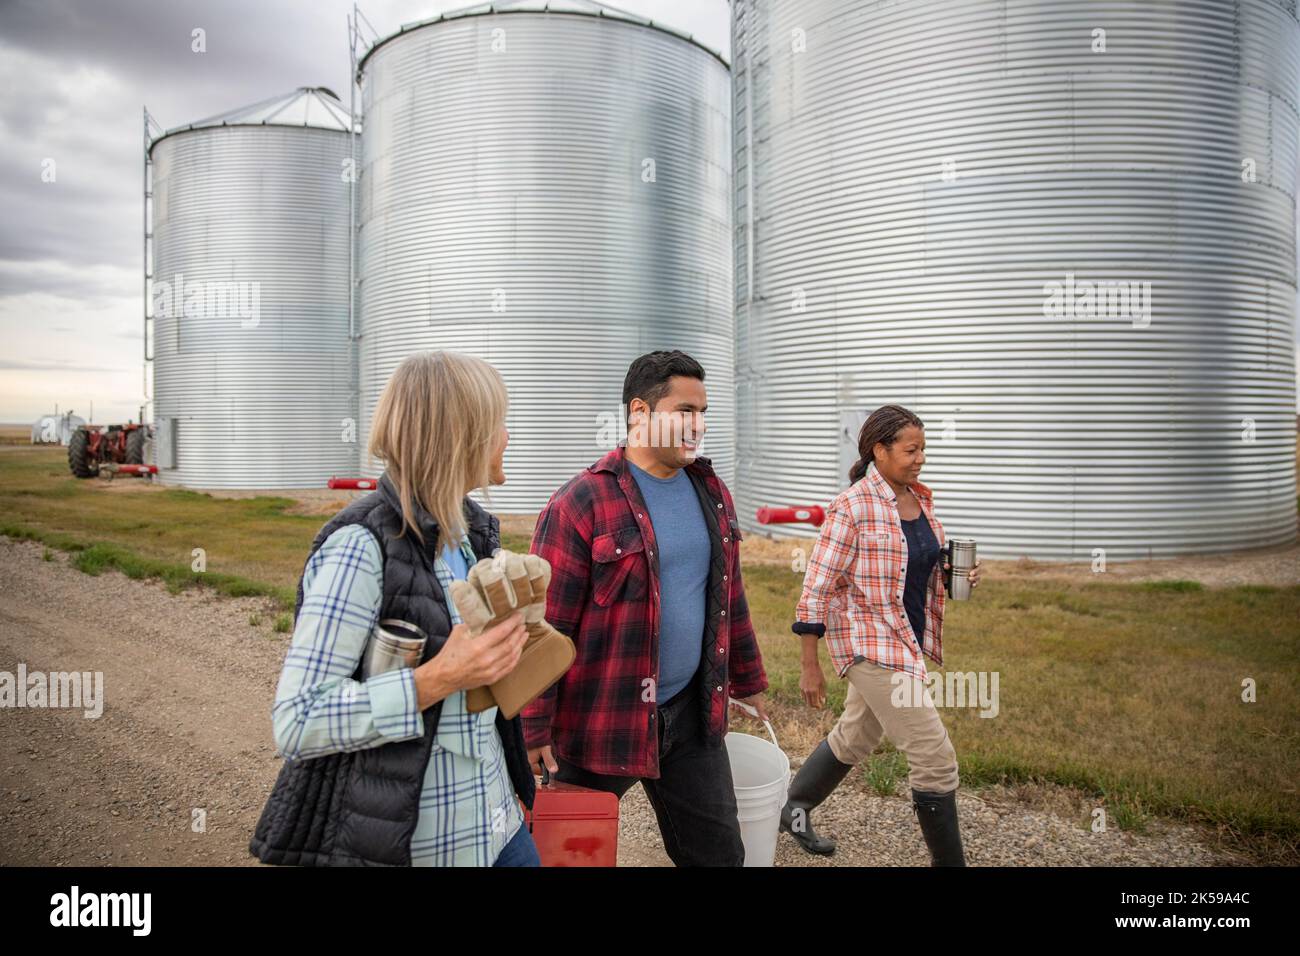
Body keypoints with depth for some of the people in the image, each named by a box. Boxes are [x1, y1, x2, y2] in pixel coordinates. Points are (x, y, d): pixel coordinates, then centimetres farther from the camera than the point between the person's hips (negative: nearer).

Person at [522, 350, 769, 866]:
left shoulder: (711, 492, 6)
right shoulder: (580, 503, -16)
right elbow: (546, 627, -15)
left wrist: (746, 680, 19)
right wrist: (534, 727, -14)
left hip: (692, 713, 6)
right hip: (600, 721, -5)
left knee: (719, 852, 16)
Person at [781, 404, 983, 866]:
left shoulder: (921, 500, 6)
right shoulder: (852, 507, -18)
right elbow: (818, 587, -16)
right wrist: (810, 665, -14)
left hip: (907, 639, 9)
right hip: (870, 643, -9)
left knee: (855, 737, 23)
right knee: (936, 758, -5)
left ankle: (792, 808, 44)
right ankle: (949, 859, 13)